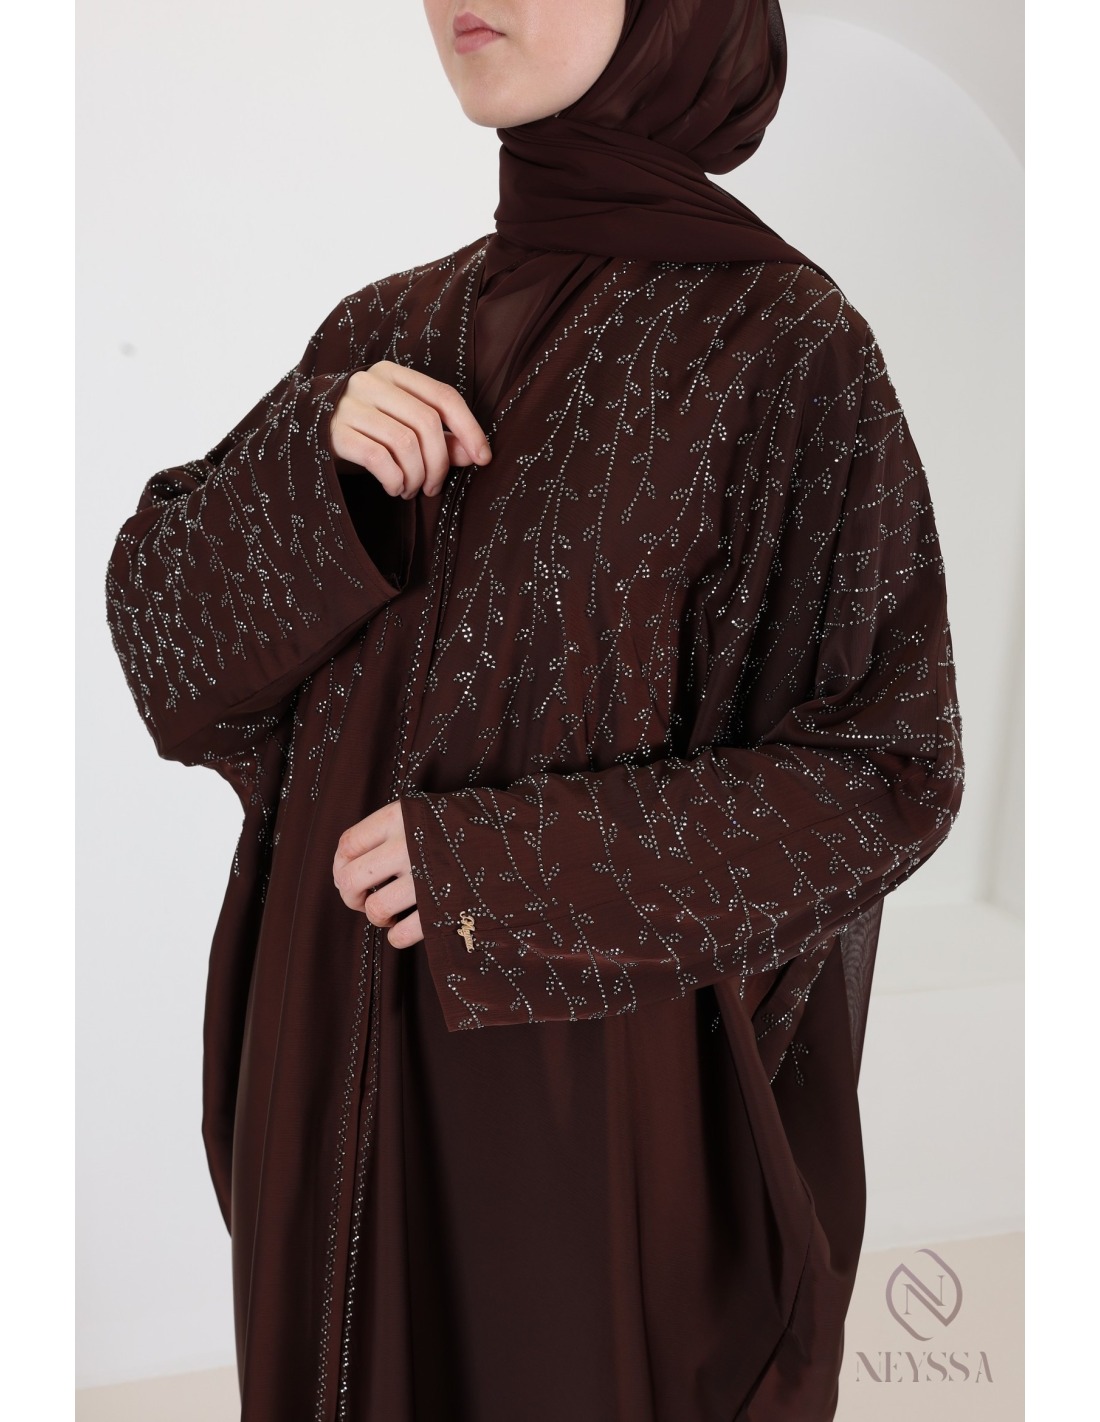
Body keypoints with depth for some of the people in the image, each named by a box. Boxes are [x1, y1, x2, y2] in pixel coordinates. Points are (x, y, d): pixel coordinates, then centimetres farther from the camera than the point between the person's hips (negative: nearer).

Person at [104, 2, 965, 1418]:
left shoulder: (784, 345, -10)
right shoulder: (386, 332, 6)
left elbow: (886, 770, -11)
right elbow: (160, 616, 4)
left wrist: (512, 868, -18)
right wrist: (306, 465, -16)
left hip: (606, 1058, -5)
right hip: (346, 1050, 5)